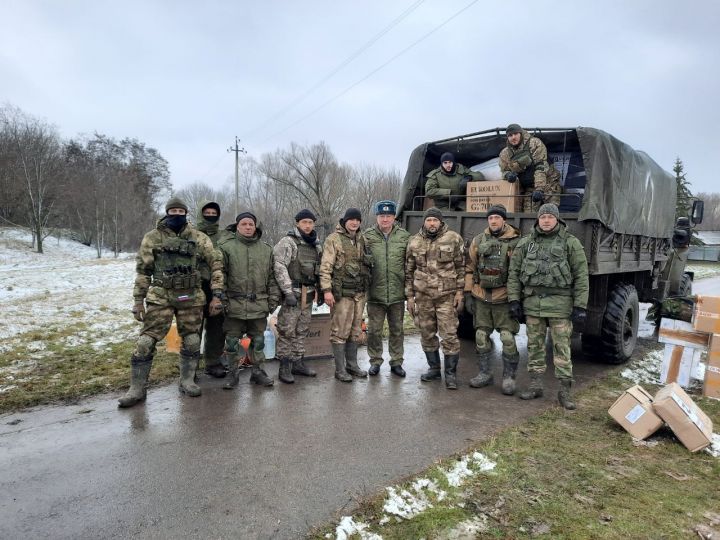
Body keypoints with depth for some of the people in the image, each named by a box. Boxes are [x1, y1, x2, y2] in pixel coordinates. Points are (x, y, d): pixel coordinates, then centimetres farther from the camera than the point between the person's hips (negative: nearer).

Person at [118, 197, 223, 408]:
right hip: (160, 297, -1)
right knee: (146, 341, -4)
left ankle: (187, 381, 25)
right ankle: (137, 389, 8)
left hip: (191, 298, 1)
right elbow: (143, 270, 5)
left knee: (192, 341, 8)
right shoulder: (152, 238, 3)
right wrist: (138, 300, 2)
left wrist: (216, 293, -3)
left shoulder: (198, 238, 3)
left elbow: (216, 264, 3)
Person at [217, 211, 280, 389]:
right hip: (234, 304, -3)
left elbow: (272, 276, 12)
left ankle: (258, 371, 25)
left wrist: (273, 299, 8)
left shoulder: (266, 249, 10)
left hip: (259, 304, 3)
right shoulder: (226, 246, -1)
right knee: (232, 341, 7)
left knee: (258, 341, 12)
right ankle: (232, 373, 21)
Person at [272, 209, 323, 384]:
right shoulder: (287, 242, -7)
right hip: (292, 293, -6)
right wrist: (288, 292, -21)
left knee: (302, 330, 13)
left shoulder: (316, 245, 15)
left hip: (308, 295, 7)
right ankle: (284, 367, 5)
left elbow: (320, 269, 22)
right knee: (287, 331, -3)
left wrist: (320, 291, 16)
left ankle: (297, 363, 23)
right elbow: (280, 268, -15)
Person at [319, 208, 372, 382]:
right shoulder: (334, 239, -6)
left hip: (359, 293, 7)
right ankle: (340, 369, 8)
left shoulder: (361, 239, 13)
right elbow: (325, 266, -11)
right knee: (340, 332, -1)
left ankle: (352, 365, 25)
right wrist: (327, 290, -18)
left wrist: (366, 288, 18)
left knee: (355, 331, 13)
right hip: (342, 293, -6)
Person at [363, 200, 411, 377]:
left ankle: (396, 362, 27)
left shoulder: (404, 236, 1)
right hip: (375, 293, -1)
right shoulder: (368, 236, -2)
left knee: (397, 330, 13)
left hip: (397, 293, 1)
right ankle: (375, 361, 25)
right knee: (374, 330, 8)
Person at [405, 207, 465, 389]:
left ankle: (450, 373, 10)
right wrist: (409, 296, 6)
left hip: (446, 296, -3)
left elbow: (460, 266, 2)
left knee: (449, 335, -3)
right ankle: (434, 369, 27)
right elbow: (409, 271, 9)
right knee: (427, 335, 11)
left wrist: (459, 291, -3)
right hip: (422, 296, 3)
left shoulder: (453, 239, -1)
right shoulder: (414, 242, 6)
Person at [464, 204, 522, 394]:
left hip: (503, 298, -3)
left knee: (508, 339, -3)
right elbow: (469, 268, 8)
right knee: (481, 337, 10)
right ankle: (484, 373, 24)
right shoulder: (478, 241, 6)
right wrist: (468, 294, 4)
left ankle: (509, 377, 13)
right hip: (481, 298, 4)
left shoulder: (516, 242, -3)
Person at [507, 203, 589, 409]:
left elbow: (581, 276, -2)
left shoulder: (570, 243, 0)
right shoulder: (525, 243, 7)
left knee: (562, 347, 2)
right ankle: (535, 385, 23)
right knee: (534, 346, 11)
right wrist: (514, 300, 2)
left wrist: (580, 306, -7)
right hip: (532, 303, 3)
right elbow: (514, 273, 8)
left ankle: (565, 390, 13)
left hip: (560, 304, -3)